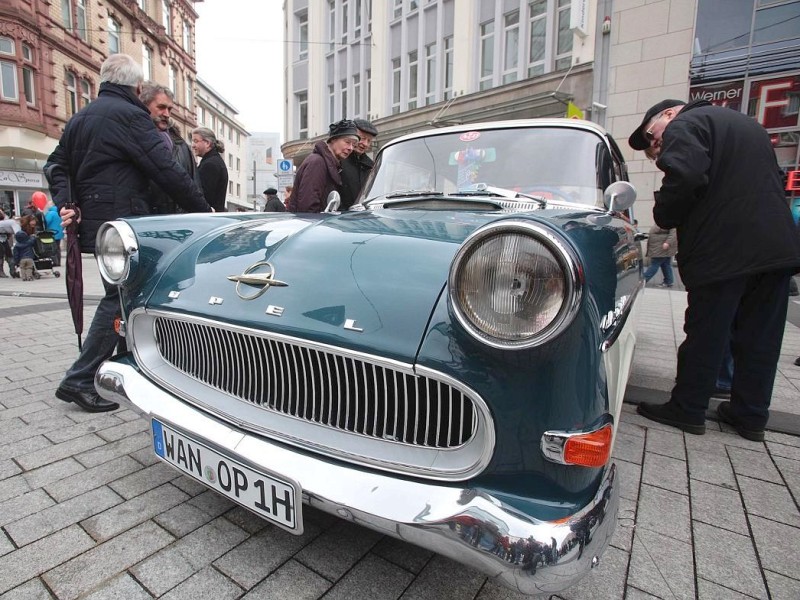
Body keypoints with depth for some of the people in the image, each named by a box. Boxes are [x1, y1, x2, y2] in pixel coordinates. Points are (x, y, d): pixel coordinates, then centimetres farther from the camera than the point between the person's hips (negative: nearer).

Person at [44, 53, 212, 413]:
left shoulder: (79, 118, 20)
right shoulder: (129, 115, -8)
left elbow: (56, 165, 15)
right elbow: (167, 171, -15)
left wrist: (65, 204, 3)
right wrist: (204, 211, -11)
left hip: (93, 223, 9)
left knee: (122, 294, 15)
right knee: (119, 298, -4)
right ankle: (79, 380, -1)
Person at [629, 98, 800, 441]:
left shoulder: (684, 125, -3)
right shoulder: (747, 125, 25)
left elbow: (684, 177, -22)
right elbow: (772, 180, 26)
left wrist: (664, 217, -6)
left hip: (724, 252, -8)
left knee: (705, 335, 2)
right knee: (761, 339, 13)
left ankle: (688, 410, 14)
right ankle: (751, 416, 23)